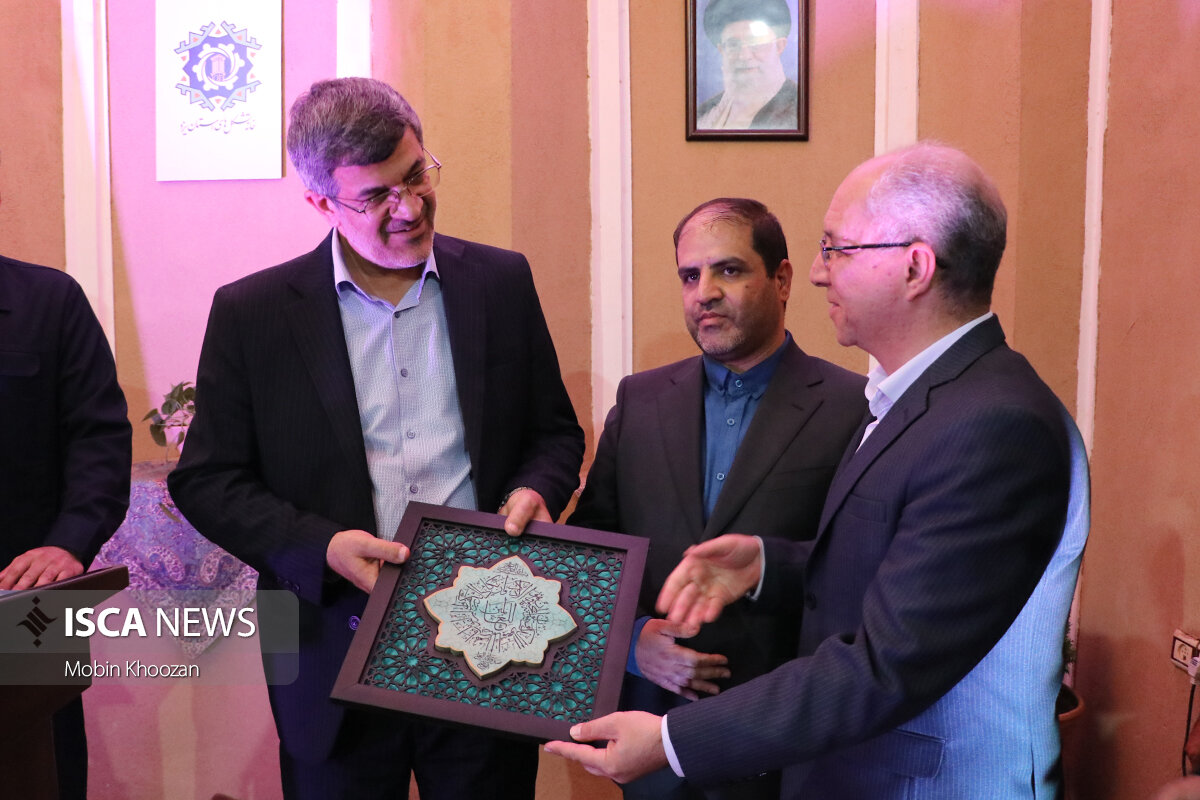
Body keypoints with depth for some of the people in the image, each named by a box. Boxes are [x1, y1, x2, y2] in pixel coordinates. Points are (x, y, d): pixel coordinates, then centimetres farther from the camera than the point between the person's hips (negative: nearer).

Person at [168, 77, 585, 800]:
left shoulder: (502, 281, 4)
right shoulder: (251, 312, -2)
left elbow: (556, 433, 11)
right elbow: (206, 480, -1)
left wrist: (534, 491, -11)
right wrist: (323, 547, -15)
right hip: (340, 657, -1)